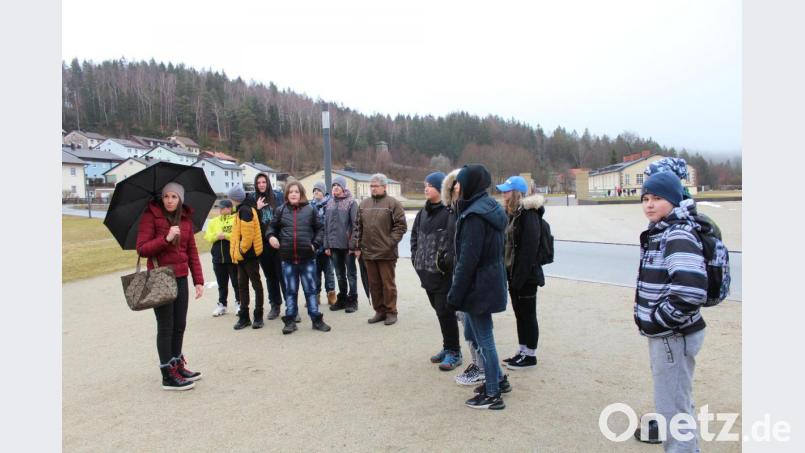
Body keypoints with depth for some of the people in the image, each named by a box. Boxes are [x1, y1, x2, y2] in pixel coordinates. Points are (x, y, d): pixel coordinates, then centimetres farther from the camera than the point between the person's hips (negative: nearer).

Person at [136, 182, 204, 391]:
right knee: (166, 327, 1)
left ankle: (177, 365, 29)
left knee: (180, 325, 13)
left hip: (181, 278, 5)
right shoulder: (150, 216, -8)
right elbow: (142, 249, -12)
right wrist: (166, 238, -25)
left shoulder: (185, 219, 6)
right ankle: (168, 376, 11)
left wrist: (198, 280, 3)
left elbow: (192, 252, 7)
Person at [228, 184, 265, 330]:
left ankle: (258, 316, 9)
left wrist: (241, 251, -12)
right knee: (242, 285, 12)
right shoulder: (242, 210, 14)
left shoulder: (244, 211, -17)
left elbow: (248, 235, -23)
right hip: (243, 255, 10)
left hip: (248, 254, -10)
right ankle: (244, 317, 19)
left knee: (256, 284, 1)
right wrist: (237, 252, 15)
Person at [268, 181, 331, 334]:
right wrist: (271, 236, -5)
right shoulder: (281, 210, 4)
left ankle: (317, 320, 17)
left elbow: (319, 229, 6)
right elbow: (273, 226, 15)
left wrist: (315, 244, -6)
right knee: (290, 291, 11)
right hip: (287, 258, 1)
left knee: (310, 289, 8)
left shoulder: (310, 210, 1)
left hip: (307, 257, -1)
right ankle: (290, 320, 20)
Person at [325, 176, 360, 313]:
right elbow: (326, 225, 10)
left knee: (351, 273, 5)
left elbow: (355, 225, -11)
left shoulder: (351, 202, -7)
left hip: (347, 245, -5)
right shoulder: (330, 203, 10)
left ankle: (352, 300, 14)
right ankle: (342, 299, 25)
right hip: (334, 245, 5)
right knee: (340, 274, 14)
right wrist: (326, 245, 6)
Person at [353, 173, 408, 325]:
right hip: (368, 252, 5)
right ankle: (379, 311, 23)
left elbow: (401, 226, -7)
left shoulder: (393, 203, -4)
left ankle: (391, 312, 14)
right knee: (374, 284, 12)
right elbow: (358, 227, 15)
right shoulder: (364, 204, 12)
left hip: (386, 253, -5)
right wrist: (357, 247, 11)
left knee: (388, 283, 2)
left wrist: (391, 242, -14)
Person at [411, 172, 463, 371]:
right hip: (426, 271, 8)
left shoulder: (451, 211, -13)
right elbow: (415, 235, 21)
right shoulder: (423, 212, 13)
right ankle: (448, 347, 30)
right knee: (439, 310, 16)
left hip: (444, 272, -8)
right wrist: (416, 258, 12)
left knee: (445, 311, -2)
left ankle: (453, 352, 13)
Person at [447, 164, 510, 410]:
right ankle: (498, 379, 33)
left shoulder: (474, 215, -20)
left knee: (484, 339, 3)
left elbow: (468, 259, -23)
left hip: (478, 286, -9)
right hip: (492, 281, 9)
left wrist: (455, 293, -16)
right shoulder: (491, 208, 9)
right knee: (477, 332, 21)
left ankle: (493, 395, 16)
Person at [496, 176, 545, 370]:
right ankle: (523, 351, 28)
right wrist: (509, 274, 10)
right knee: (519, 314, 16)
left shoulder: (529, 215, -16)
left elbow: (529, 250, -21)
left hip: (526, 276, -9)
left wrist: (520, 277, -22)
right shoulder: (511, 214, 12)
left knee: (528, 314, 3)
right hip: (513, 274, 9)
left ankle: (530, 356, 15)